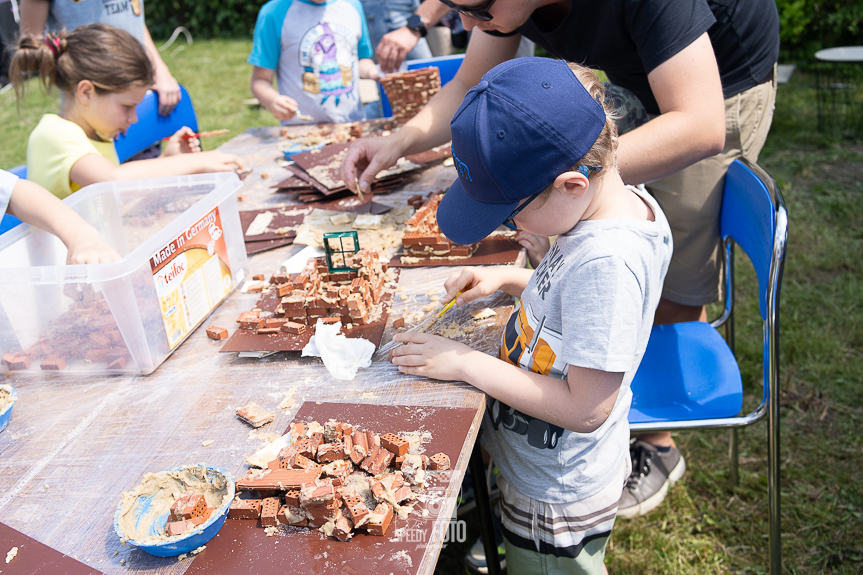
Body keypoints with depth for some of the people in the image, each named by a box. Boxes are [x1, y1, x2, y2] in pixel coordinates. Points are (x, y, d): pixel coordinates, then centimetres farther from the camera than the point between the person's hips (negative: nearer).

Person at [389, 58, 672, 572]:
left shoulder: (608, 262, -34)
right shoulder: (626, 201, -6)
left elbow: (585, 407, -29)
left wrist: (467, 364, -23)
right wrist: (507, 278, 0)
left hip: (557, 501, -8)